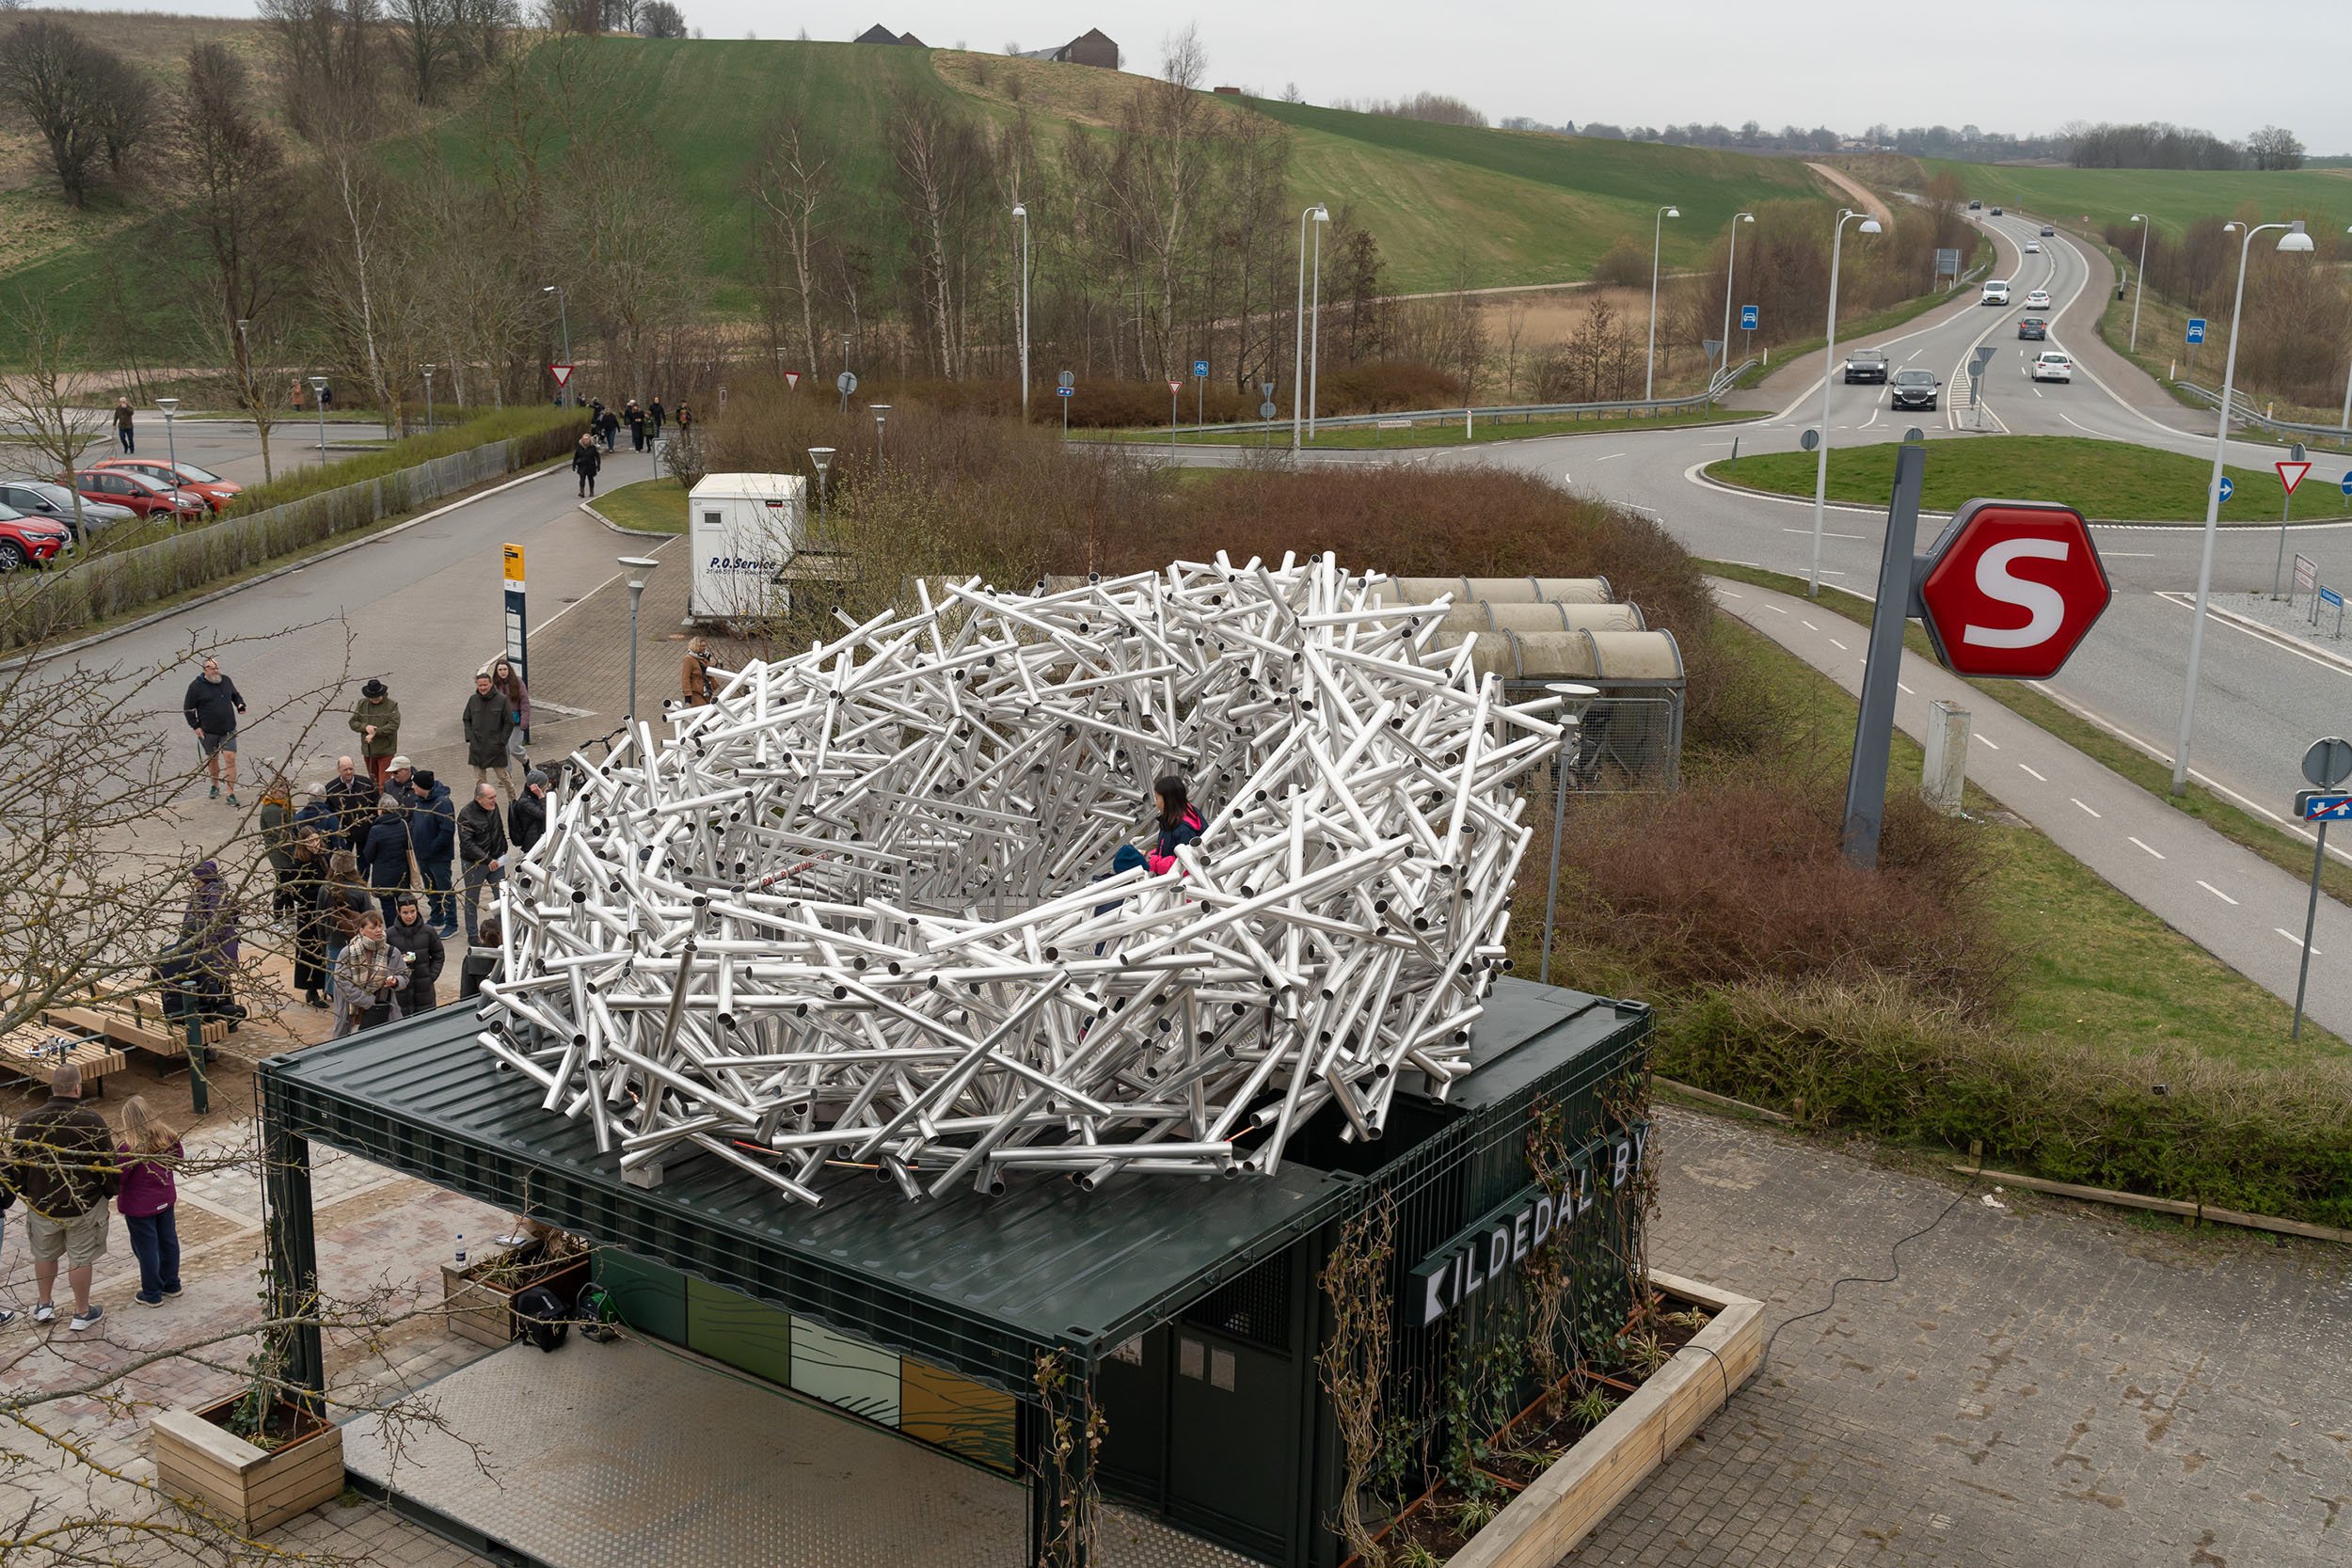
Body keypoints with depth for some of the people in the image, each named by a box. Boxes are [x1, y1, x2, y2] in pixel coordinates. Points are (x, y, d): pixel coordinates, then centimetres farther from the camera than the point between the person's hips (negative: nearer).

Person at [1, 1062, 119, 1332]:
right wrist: (108, 1192, 6)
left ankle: (44, 1306, 42)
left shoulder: (28, 1122, -13)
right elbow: (109, 1166, -14)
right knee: (81, 1259, 14)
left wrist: (27, 1194, 16)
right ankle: (82, 1313, 27)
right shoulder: (92, 1122, -21)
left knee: (44, 1256, 25)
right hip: (84, 1207, -2)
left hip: (42, 1206, 2)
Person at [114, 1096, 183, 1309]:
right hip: (165, 1200, 6)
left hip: (139, 1207, -6)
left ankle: (152, 1295, 22)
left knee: (146, 1249, 9)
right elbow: (179, 1158, 8)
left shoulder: (128, 1150, -28)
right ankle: (172, 1284, 35)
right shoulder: (169, 1138, -9)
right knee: (168, 1241, 20)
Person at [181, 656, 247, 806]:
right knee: (212, 758, 13)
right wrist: (195, 726, -7)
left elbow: (236, 695, 21)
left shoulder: (226, 681, 3)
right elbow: (188, 708, -2)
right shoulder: (196, 686, -8)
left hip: (228, 730, 1)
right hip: (208, 731, -1)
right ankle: (215, 786, 36)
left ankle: (231, 793, -4)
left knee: (230, 758, -8)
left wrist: (240, 704, 0)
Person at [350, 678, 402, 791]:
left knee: (384, 783, -8)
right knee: (373, 780, 18)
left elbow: (394, 725, -17)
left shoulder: (391, 705, -8)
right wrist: (365, 727, -16)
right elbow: (353, 722, 5)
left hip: (386, 750, -5)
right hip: (368, 750, 5)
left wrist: (375, 733, -23)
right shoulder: (362, 704, 5)